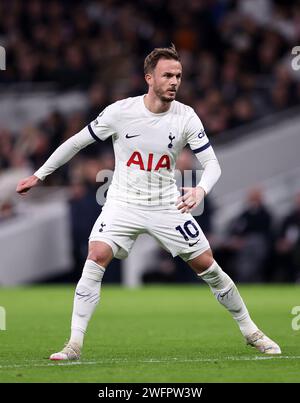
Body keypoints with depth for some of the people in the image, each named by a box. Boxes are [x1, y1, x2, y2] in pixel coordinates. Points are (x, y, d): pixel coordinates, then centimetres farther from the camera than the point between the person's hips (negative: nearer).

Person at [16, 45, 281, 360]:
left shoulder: (186, 117, -9)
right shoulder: (120, 112, -12)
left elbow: (211, 163, -7)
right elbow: (76, 142, -1)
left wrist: (200, 190, -30)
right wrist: (39, 175, 1)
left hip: (168, 205, 1)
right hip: (123, 202, -1)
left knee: (207, 265, 1)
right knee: (96, 257, -22)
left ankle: (250, 331, 20)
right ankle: (75, 344, -17)